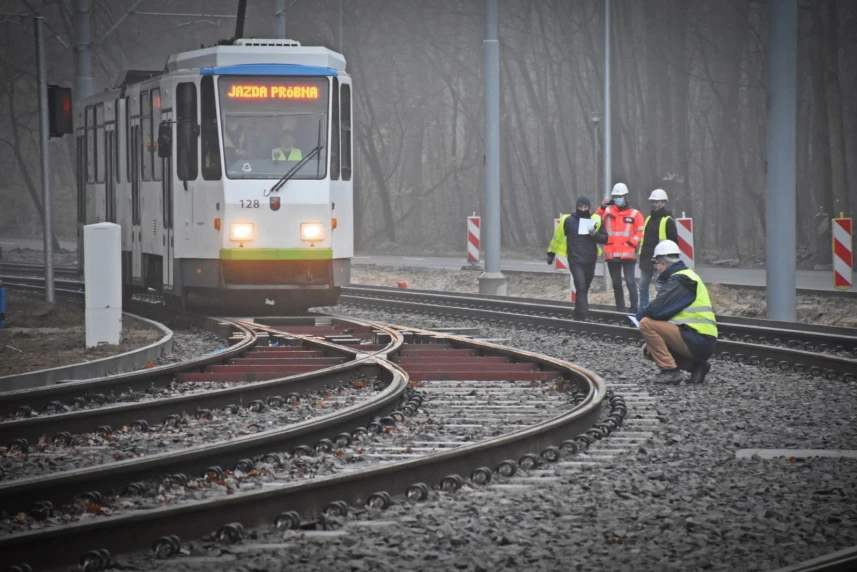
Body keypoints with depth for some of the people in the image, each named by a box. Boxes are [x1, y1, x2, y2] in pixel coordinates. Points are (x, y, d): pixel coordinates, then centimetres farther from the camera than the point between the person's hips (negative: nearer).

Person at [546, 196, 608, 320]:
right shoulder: (568, 220, -1)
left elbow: (605, 238, 6)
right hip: (575, 261, -3)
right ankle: (584, 316, -20)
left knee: (584, 289, 10)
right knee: (581, 288, -14)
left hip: (590, 261, 3)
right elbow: (558, 237, 9)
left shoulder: (595, 220, 4)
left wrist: (595, 234, -15)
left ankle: (578, 314, 23)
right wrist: (551, 253, 14)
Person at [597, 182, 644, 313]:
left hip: (628, 253, -4)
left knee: (630, 281, -10)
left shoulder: (635, 214, 4)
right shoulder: (607, 211, 12)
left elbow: (640, 232, 0)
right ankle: (620, 308, 18)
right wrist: (602, 208, -8)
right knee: (616, 283, 10)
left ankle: (634, 308, -9)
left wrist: (631, 243, -13)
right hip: (611, 254, 4)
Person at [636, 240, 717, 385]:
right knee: (649, 349, 21)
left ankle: (670, 370, -14)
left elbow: (658, 309, -21)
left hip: (698, 341, -10)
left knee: (646, 324, -15)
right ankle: (695, 366, 10)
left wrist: (640, 315, 2)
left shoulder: (680, 281, -12)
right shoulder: (685, 277, 20)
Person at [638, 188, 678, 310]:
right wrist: (642, 256, 17)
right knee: (643, 288, 11)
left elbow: (673, 242, -10)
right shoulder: (649, 219, 17)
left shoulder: (668, 221, -8)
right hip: (646, 260, 8)